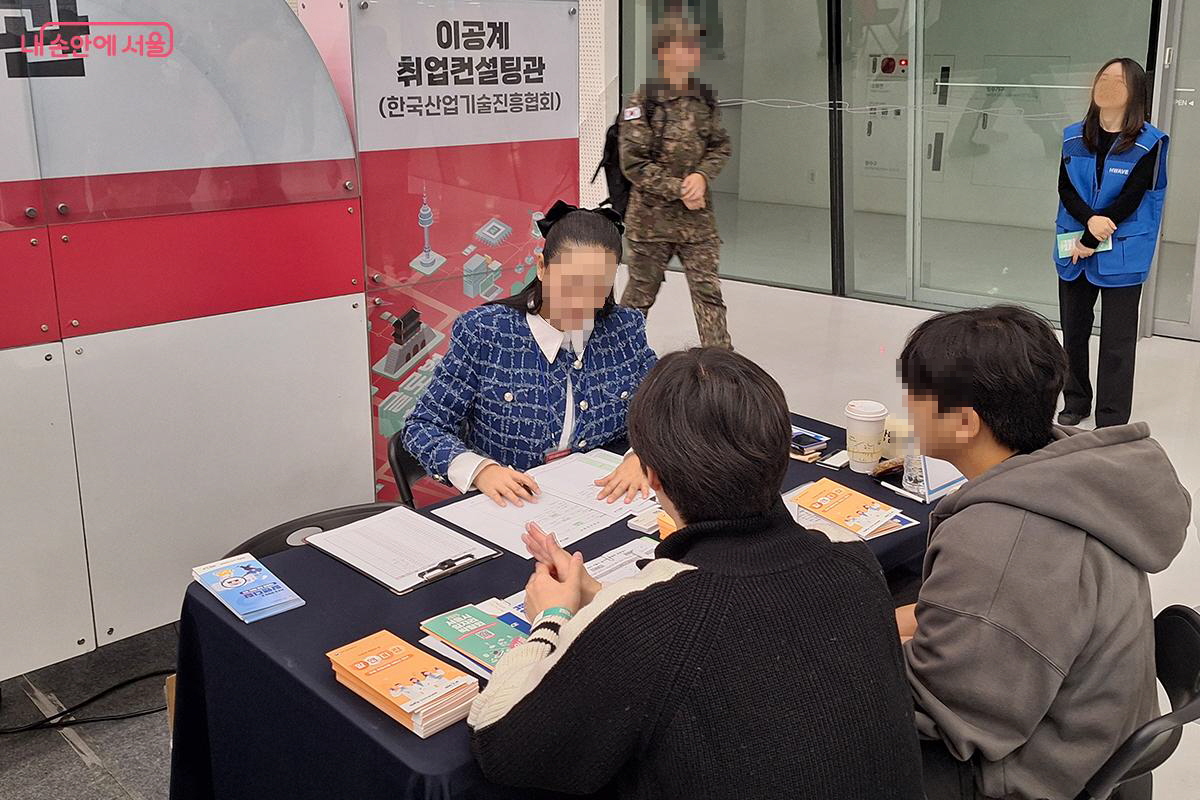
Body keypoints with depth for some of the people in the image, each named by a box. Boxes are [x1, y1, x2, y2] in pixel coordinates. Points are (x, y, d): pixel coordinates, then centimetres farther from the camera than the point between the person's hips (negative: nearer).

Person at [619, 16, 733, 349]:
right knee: (640, 291, 11)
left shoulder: (703, 99, 4)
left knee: (708, 290, -1)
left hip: (698, 217, 4)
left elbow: (721, 146, 10)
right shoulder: (643, 102, -11)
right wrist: (678, 190, -15)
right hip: (652, 216, -4)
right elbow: (634, 163, -13)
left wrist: (701, 176, -10)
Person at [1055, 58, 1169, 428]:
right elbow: (1065, 189, -2)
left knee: (1117, 342, 0)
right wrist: (1090, 220, -20)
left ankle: (1111, 423, 7)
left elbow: (1130, 199, -14)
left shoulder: (1149, 143, -9)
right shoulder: (1075, 137, 4)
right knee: (1073, 331, 15)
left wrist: (1090, 241, -16)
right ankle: (1076, 402, 33)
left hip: (1122, 255, -4)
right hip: (1075, 251, 4)